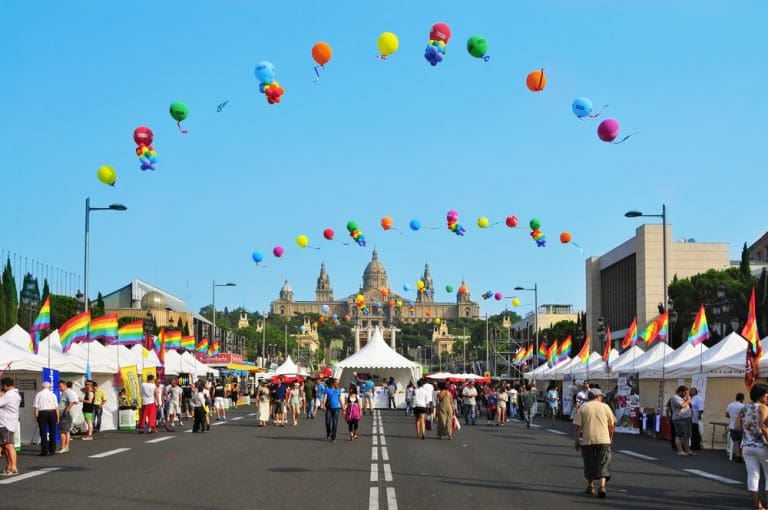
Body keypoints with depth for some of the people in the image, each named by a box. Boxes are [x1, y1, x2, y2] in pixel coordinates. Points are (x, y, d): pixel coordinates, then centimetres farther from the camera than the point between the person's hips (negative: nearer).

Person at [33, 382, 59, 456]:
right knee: (52, 432, 10)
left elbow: (36, 407, -4)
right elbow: (56, 407, 2)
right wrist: (57, 417, 8)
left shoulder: (39, 394, 1)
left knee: (43, 433, 1)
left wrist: (36, 417, 0)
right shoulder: (52, 394, 5)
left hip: (42, 413, -2)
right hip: (52, 413, 2)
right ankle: (52, 450, 13)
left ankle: (44, 451, -2)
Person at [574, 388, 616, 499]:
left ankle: (590, 487, 24)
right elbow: (612, 425, 7)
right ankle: (602, 486, -14)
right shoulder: (605, 407, 5)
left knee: (590, 465, 14)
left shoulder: (583, 407, 4)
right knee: (602, 464, 1)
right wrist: (610, 438, 21)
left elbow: (578, 426, -1)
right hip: (603, 440, 0)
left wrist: (577, 440, 7)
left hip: (587, 440, 0)